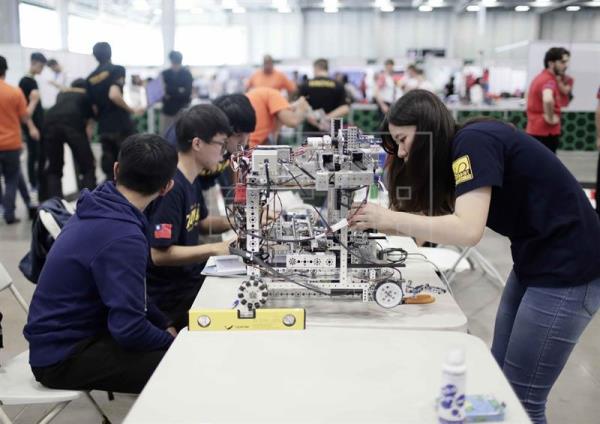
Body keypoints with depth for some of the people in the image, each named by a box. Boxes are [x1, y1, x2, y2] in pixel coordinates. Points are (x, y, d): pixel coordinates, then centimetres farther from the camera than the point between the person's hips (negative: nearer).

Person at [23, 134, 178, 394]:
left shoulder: (96, 210, 3)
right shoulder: (123, 237, -26)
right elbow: (128, 329, -27)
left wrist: (165, 325, 10)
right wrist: (170, 340, -9)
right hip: (63, 357, -9)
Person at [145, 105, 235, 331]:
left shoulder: (190, 182, 6)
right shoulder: (171, 188, -23)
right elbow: (159, 254, -25)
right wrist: (213, 249, -27)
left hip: (190, 278, 9)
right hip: (169, 296, -9)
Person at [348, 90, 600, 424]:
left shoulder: (473, 142, -18)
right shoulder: (462, 151, 9)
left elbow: (467, 230, -29)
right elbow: (443, 220, 7)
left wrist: (389, 219, -22)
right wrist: (379, 222, -4)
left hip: (568, 270, -9)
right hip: (534, 262, 9)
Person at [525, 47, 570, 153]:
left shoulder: (541, 77, 13)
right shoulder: (549, 80, -18)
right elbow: (548, 100, -41)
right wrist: (550, 118, -26)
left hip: (535, 130, 10)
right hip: (545, 132, -10)